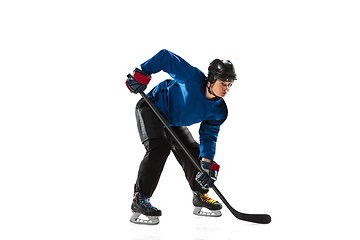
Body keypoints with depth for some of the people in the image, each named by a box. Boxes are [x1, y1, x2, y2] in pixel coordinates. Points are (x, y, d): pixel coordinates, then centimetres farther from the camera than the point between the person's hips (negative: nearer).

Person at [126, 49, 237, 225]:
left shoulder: (219, 111, -14)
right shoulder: (193, 78, -32)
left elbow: (209, 136, -12)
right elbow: (165, 57, -27)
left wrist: (207, 163, -25)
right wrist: (141, 73, -31)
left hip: (174, 122, 7)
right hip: (151, 109, -7)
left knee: (193, 152, 4)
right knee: (159, 148, -27)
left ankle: (200, 196, 26)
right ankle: (139, 200, -25)